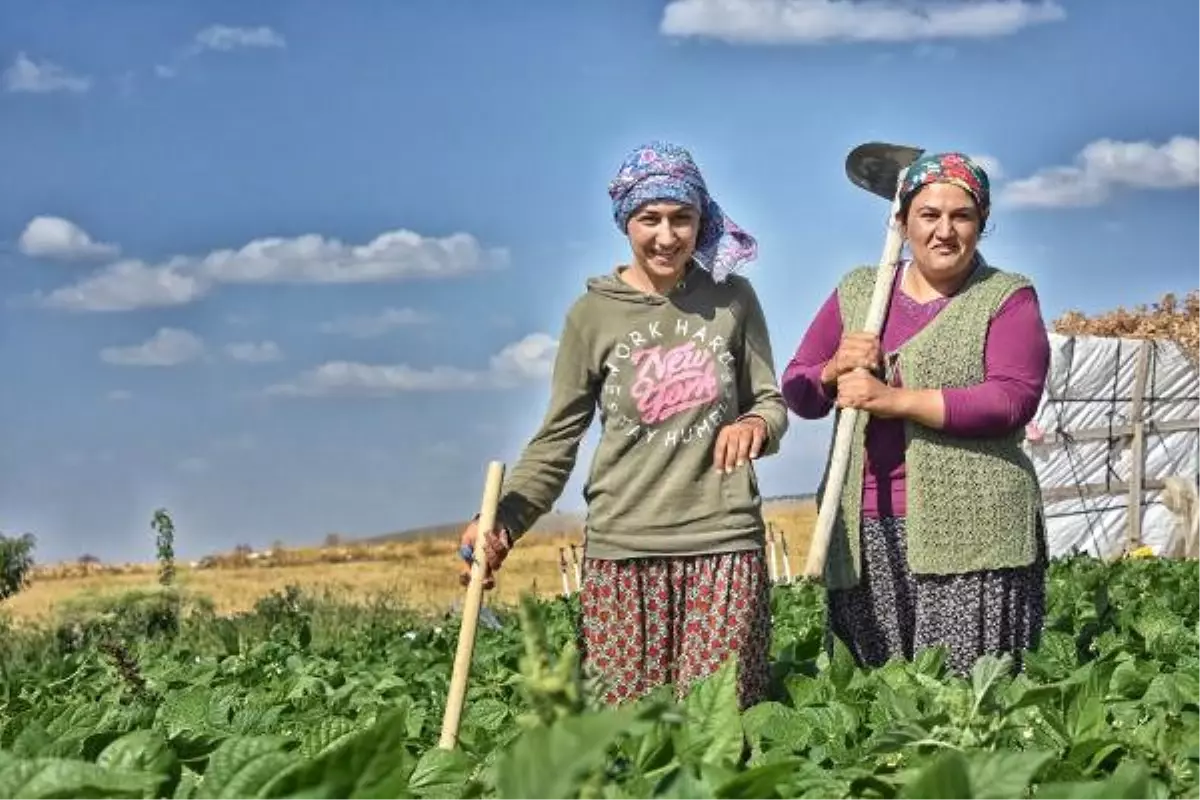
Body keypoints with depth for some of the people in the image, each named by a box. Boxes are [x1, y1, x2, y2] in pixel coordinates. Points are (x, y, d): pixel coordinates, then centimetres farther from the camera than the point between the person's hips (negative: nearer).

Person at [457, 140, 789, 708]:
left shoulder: (731, 298, 6)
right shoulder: (594, 313, 3)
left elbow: (771, 402, 13)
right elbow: (557, 438, 5)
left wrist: (756, 425, -11)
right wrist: (502, 521, -10)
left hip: (725, 545, 0)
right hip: (621, 552, 0)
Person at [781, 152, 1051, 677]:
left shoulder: (1007, 297, 5)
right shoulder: (858, 291, 17)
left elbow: (1015, 399, -10)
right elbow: (796, 392, 19)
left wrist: (894, 399, -15)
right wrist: (834, 370, -4)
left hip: (971, 531, -3)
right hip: (865, 531, 4)